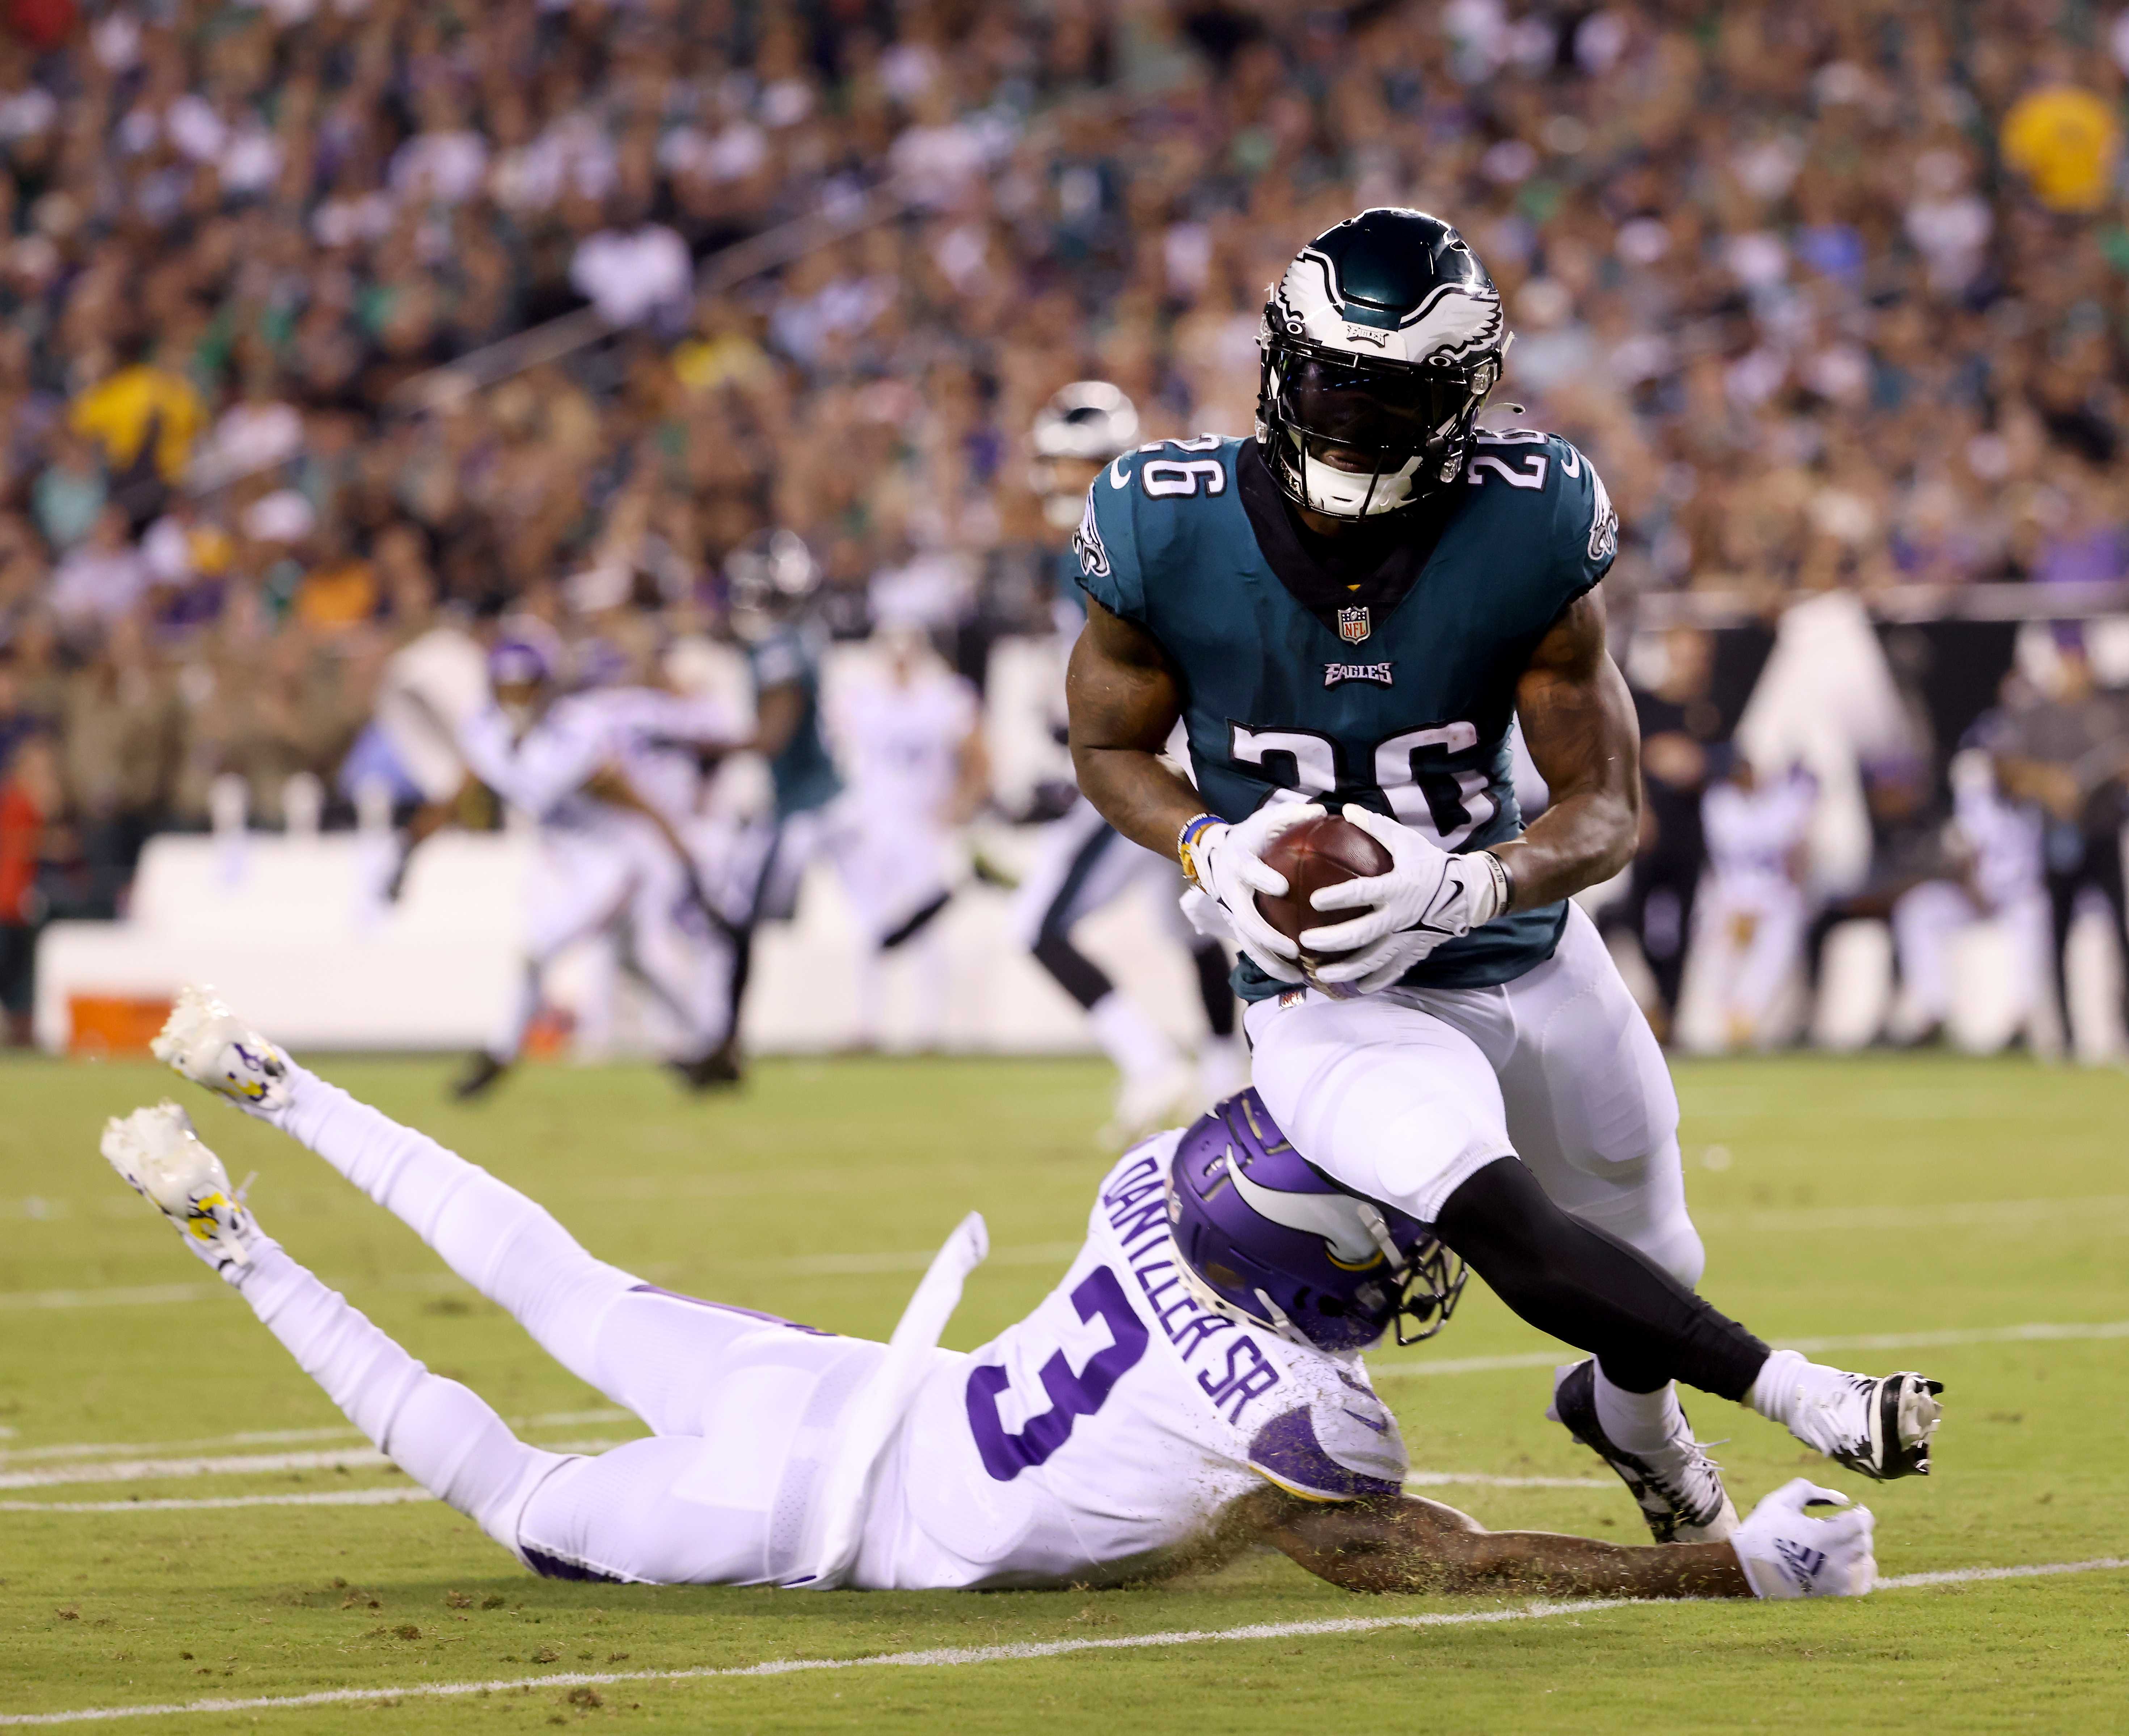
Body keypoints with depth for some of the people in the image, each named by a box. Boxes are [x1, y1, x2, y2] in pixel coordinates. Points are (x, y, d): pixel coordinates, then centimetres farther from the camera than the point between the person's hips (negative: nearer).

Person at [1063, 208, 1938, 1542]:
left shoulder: (1529, 534, -18)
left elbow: (1611, 809, -12)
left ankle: (1630, 1413, 59)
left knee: (1649, 1268, 23)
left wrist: (1461, 886, -31)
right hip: (1332, 999, -2)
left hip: (1532, 959, 2)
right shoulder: (1169, 533, -18)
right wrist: (1217, 850, -21)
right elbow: (1111, 749, 0)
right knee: (1496, 1217, -33)